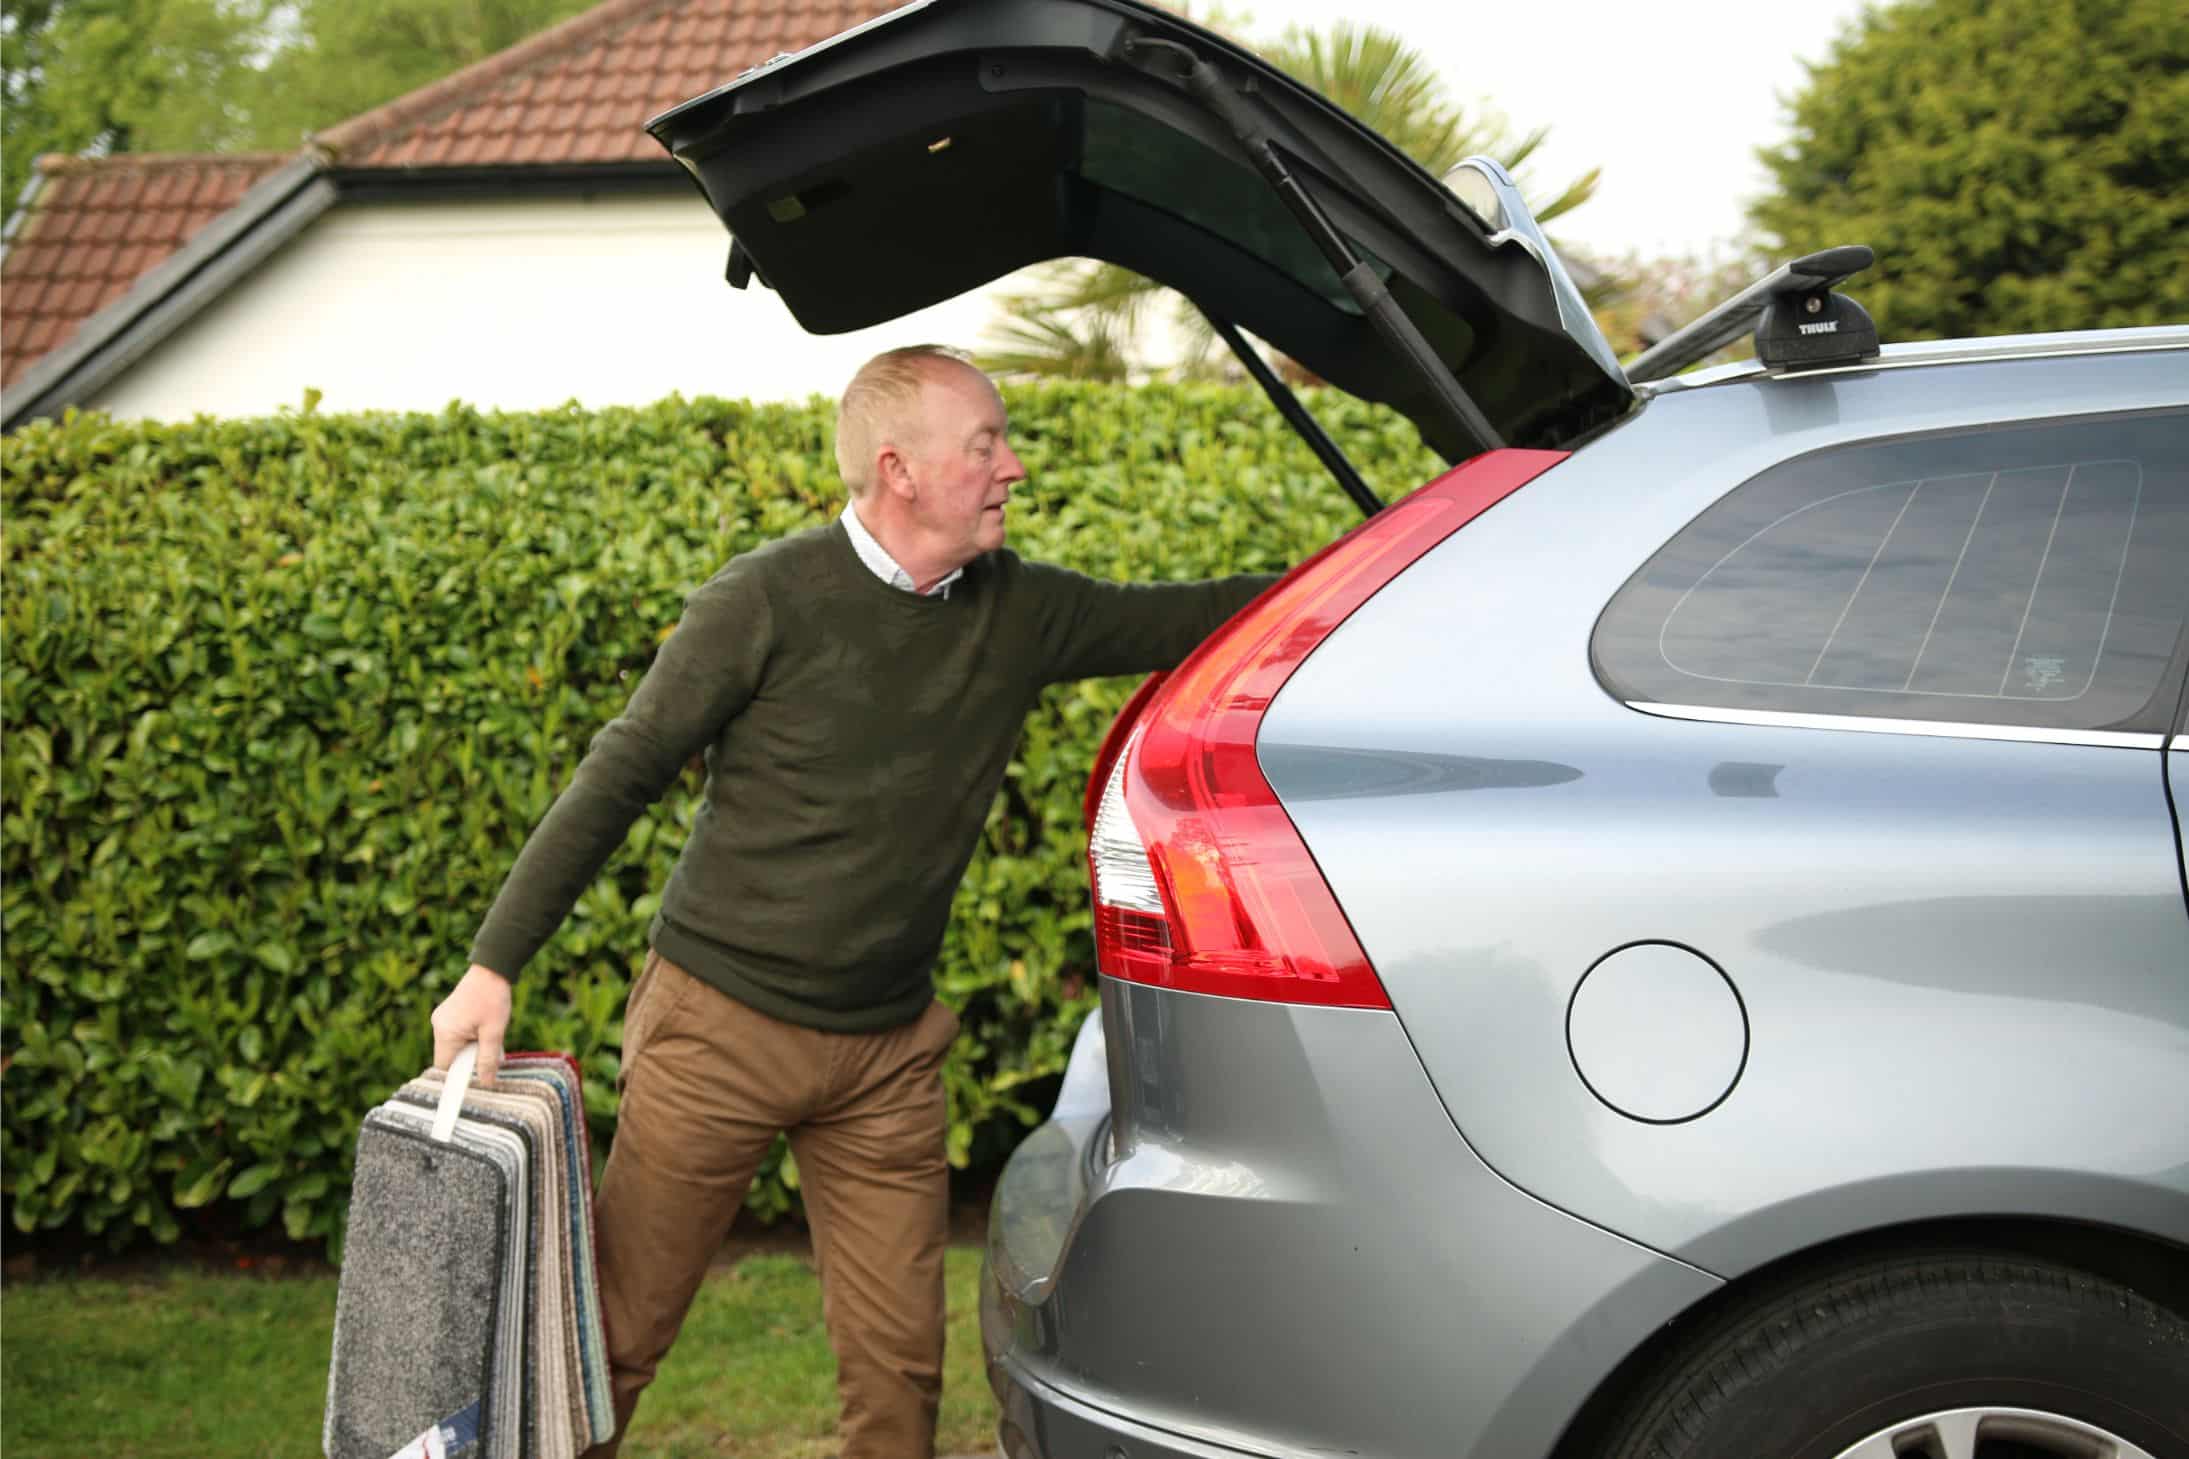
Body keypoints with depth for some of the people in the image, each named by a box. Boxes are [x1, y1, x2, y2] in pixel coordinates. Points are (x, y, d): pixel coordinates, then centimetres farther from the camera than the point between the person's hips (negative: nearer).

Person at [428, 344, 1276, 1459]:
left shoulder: (1021, 612, 2)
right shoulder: (768, 602, -12)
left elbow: (1191, 617, 9)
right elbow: (615, 782, -8)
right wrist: (493, 967, -11)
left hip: (888, 1054, 4)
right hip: (719, 1030, -4)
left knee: (899, 1364, 3)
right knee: (612, 1338, 2)